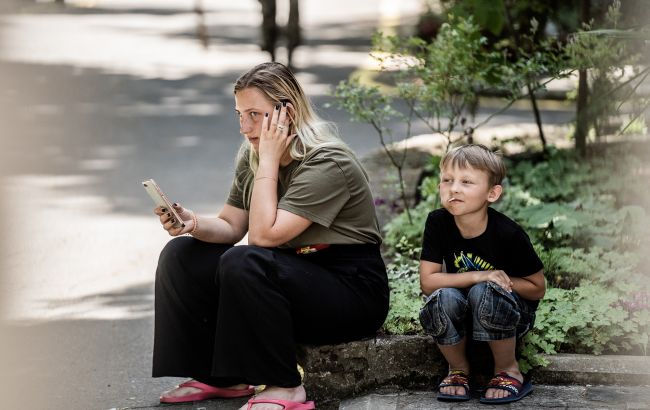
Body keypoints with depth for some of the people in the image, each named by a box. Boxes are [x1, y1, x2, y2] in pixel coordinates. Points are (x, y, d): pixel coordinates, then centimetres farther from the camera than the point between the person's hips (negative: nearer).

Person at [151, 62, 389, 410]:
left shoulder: (326, 163, -22)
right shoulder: (252, 155, 4)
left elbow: (264, 235, -28)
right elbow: (231, 226, 5)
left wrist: (269, 162, -23)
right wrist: (193, 224, -16)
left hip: (352, 289, -9)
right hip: (296, 274, 9)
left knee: (243, 263, -33)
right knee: (182, 255, -2)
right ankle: (223, 379, 4)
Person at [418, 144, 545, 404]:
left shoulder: (508, 234, -21)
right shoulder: (438, 223, -14)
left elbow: (537, 289, -10)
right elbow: (428, 282, -18)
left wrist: (495, 282, -23)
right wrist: (479, 277, -28)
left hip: (506, 316, -2)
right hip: (459, 316, 2)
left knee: (485, 293, -34)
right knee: (444, 297, -31)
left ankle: (508, 370, -9)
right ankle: (459, 369, -3)